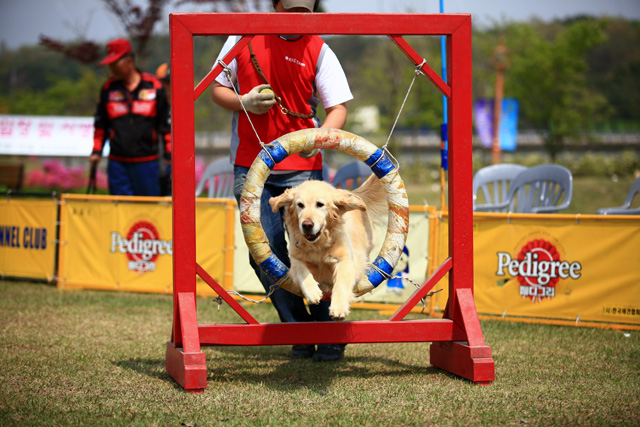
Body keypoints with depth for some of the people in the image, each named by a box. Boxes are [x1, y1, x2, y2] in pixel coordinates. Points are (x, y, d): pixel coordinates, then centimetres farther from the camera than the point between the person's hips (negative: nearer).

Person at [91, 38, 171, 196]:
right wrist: (96, 151, 10)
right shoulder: (108, 88, 7)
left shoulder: (154, 86, 0)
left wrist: (170, 152, 3)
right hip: (117, 162, 2)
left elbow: (166, 122, 5)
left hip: (146, 161, -2)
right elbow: (100, 123, 17)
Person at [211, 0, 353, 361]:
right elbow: (218, 90, 11)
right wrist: (244, 102, -11)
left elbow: (338, 107, -3)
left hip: (302, 166, -2)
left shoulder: (318, 51, 0)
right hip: (250, 167, 2)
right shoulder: (243, 38, 4)